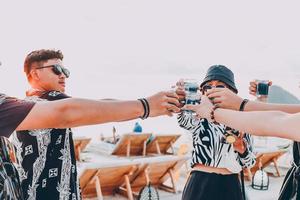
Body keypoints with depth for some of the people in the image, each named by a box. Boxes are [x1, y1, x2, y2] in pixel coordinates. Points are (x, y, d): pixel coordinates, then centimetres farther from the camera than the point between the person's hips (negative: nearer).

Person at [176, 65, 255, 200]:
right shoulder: (198, 116, -1)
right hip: (199, 185, -1)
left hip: (229, 187, 1)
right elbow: (184, 119, -26)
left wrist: (242, 149, -15)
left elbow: (250, 162, 6)